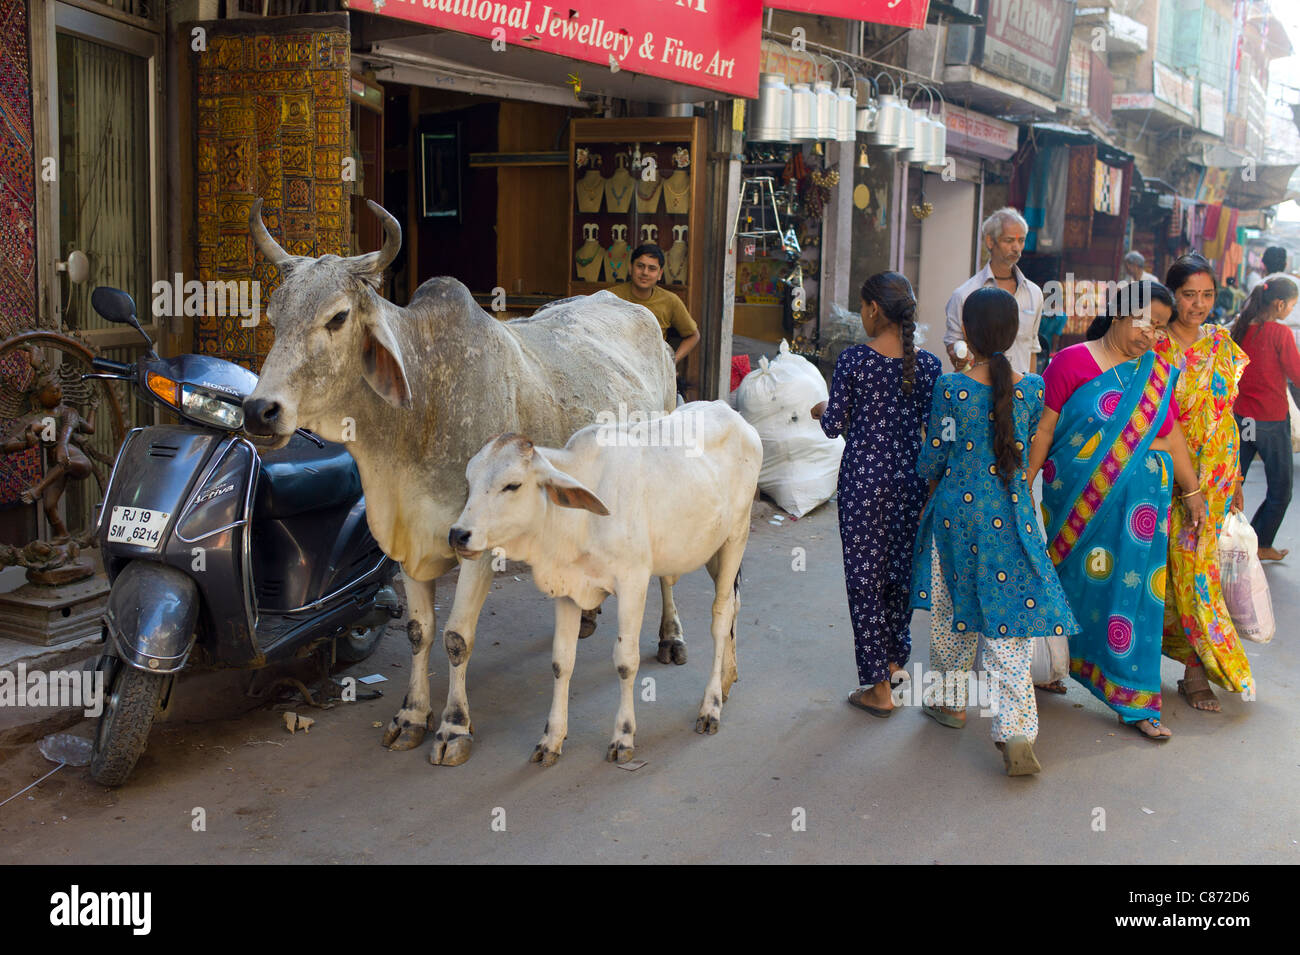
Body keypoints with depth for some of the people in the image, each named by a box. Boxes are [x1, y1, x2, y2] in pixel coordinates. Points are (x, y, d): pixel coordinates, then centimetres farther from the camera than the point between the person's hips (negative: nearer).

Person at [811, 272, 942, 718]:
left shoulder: (853, 359, -11)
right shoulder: (928, 364, -2)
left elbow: (833, 426, -7)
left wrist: (822, 410, 15)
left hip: (862, 476, -3)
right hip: (909, 476, 4)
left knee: (865, 576, 5)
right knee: (901, 566, 20)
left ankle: (878, 688, 10)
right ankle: (895, 659, 35)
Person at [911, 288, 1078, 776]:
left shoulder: (951, 387, -11)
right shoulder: (1032, 388, -3)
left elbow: (932, 459, -3)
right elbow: (1030, 447, 10)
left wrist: (933, 481, 18)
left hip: (957, 509, -1)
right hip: (1010, 516, 1)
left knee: (953, 611, 18)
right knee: (1009, 620, 2)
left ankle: (951, 701, 34)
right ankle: (1016, 732, -6)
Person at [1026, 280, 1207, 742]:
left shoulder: (1157, 372, 9)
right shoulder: (1072, 362, -5)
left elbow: (1172, 436, 16)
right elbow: (1044, 429, -6)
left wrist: (1192, 490, 19)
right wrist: (1024, 484, -9)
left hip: (1140, 500, 3)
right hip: (1079, 499, -3)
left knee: (1132, 591, 3)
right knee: (1075, 583, 7)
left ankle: (1135, 702, 10)